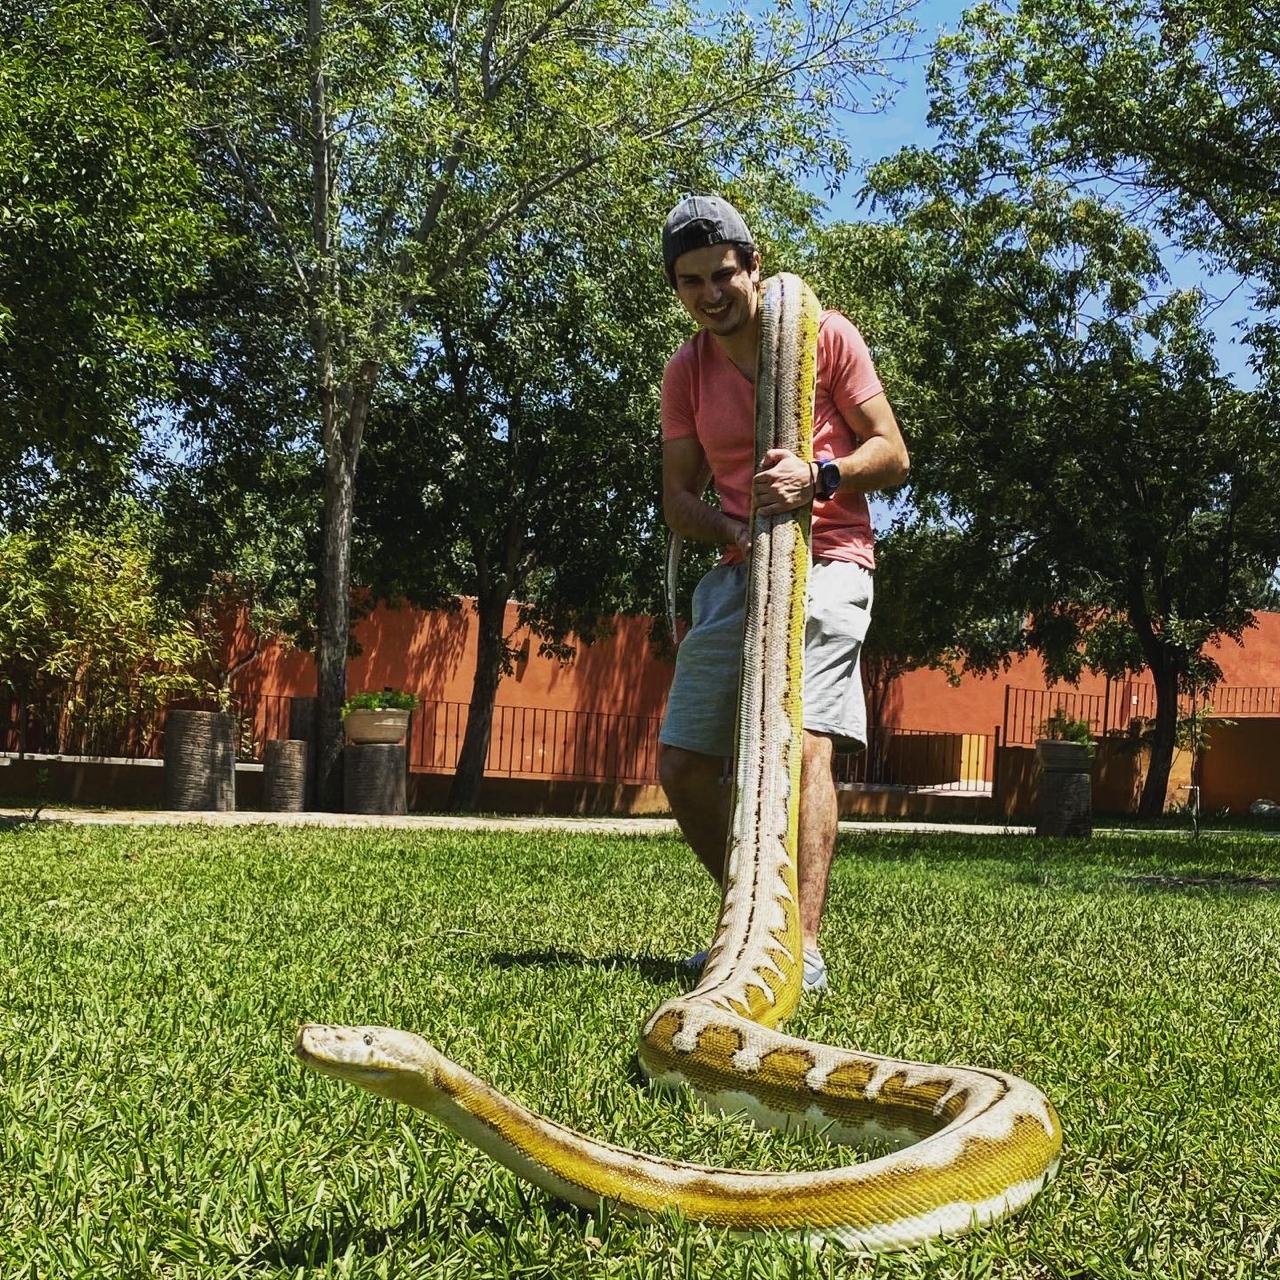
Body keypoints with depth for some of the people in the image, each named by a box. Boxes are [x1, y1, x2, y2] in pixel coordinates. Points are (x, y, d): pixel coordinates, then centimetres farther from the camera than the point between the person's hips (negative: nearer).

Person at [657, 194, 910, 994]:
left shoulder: (826, 336, 0)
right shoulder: (685, 373, 12)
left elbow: (892, 456, -3)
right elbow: (678, 496, 9)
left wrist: (819, 477, -22)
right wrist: (735, 531, -13)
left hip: (828, 561, -5)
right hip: (739, 573, 5)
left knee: (805, 739, -25)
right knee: (682, 764, 3)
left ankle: (803, 943, -28)